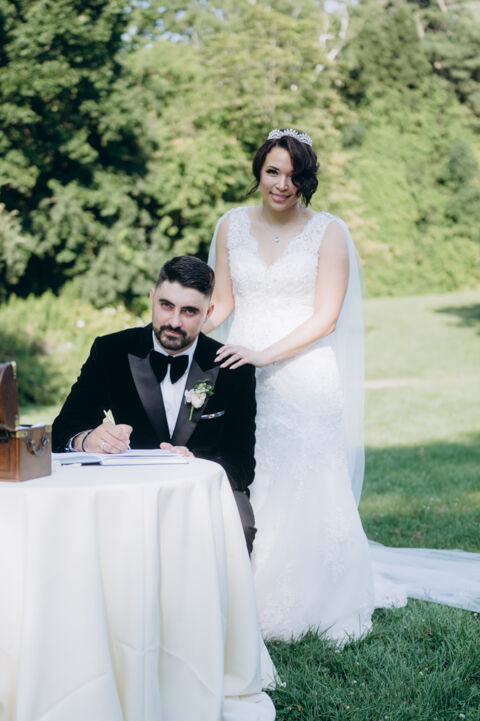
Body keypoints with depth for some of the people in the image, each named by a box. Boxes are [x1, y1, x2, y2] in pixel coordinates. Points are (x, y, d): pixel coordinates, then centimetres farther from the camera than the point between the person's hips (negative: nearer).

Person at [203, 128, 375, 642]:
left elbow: (326, 317, -7)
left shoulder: (328, 232, -1)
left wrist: (266, 355, -18)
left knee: (305, 492, -3)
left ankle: (310, 605, 11)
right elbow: (222, 303, 13)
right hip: (242, 371, 3)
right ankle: (247, 604, 10)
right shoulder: (232, 226, 9)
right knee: (241, 489, 0)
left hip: (303, 375, -3)